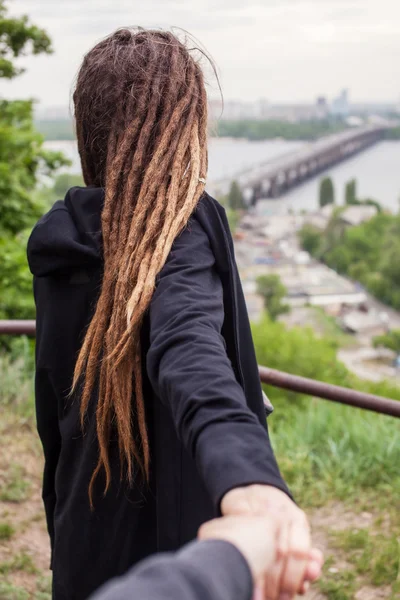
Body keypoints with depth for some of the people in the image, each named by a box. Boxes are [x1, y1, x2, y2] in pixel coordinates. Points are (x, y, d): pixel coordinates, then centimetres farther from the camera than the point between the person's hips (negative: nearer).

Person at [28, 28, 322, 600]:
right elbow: (188, 349, -40)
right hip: (170, 550, -6)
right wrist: (246, 475, -58)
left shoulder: (61, 242, 0)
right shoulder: (183, 228, -19)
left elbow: (54, 415, 7)